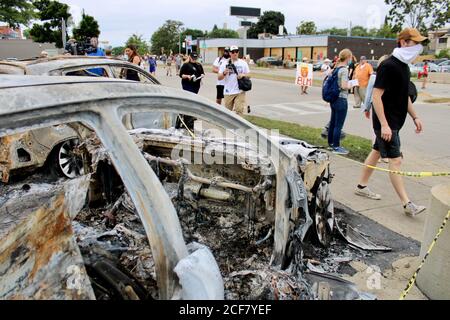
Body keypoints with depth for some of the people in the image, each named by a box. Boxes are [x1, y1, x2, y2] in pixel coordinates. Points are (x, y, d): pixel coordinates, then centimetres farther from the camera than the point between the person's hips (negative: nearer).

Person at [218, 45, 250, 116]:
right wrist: (224, 73, -21)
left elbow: (249, 75, 9)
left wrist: (243, 75, -13)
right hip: (228, 92, 1)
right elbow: (219, 77, 0)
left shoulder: (243, 63, 6)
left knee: (239, 110, -10)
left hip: (240, 92, 0)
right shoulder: (225, 64, 3)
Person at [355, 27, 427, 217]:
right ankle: (407, 204, -1)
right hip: (386, 123, -10)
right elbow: (376, 96, -22)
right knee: (395, 160, -6)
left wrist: (414, 117, 19)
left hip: (395, 121, 10)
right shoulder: (388, 66, -17)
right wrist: (384, 125, -25)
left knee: (377, 152, 16)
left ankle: (362, 187, 29)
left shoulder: (404, 66, 12)